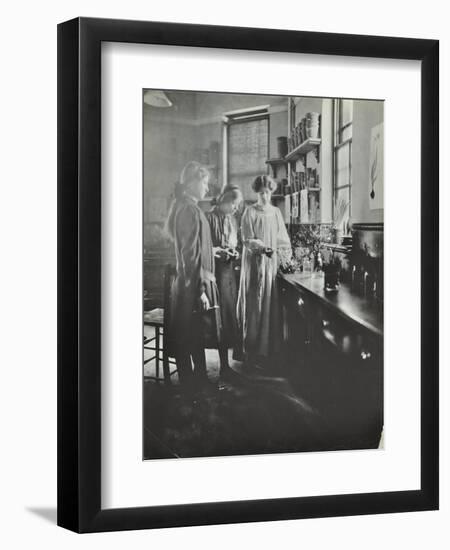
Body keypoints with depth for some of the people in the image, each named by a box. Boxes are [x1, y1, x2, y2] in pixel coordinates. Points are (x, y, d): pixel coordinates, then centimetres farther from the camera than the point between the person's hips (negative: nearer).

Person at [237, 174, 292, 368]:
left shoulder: (276, 212, 12)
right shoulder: (250, 212, -1)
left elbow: (283, 239, 14)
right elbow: (247, 240, -8)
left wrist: (285, 253, -2)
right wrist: (263, 248, -23)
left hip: (272, 263, 4)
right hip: (254, 263, -4)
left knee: (271, 305, 1)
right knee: (254, 305, -5)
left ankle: (270, 348, 6)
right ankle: (253, 351, -1)